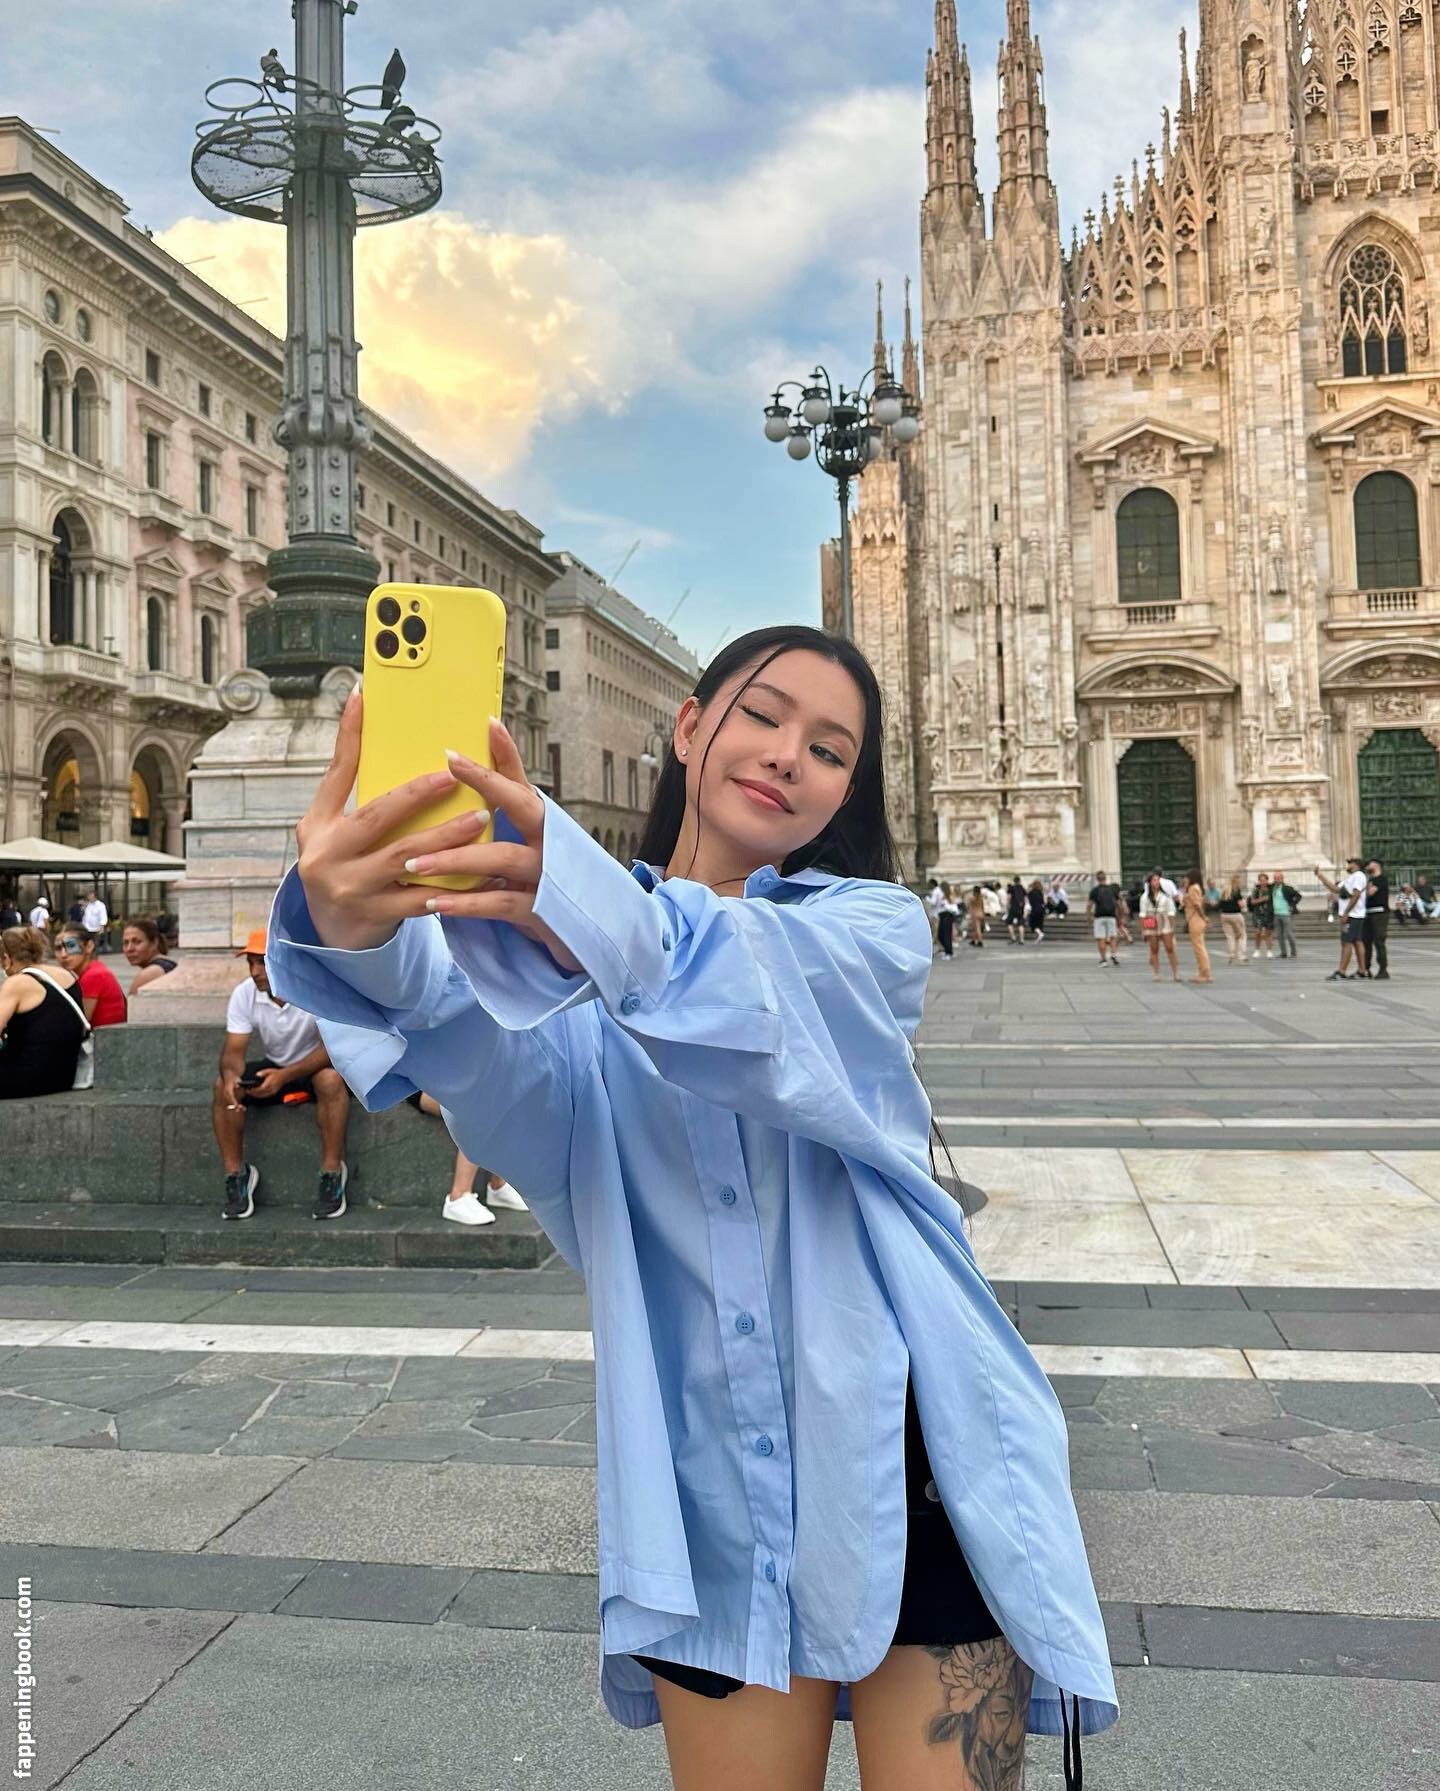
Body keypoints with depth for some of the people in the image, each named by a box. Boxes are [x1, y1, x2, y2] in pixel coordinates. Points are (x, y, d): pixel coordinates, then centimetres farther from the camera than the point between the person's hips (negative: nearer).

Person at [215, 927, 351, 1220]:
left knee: (330, 1080, -38)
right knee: (222, 1086, -20)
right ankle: (236, 1174, -9)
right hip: (275, 1069, 5)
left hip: (318, 1066, -4)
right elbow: (234, 1050, -12)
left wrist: (285, 1076, -41)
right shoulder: (243, 994, -11)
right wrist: (231, 1075, -37)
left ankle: (332, 1174, -25)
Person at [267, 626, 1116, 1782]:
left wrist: (587, 913, -48)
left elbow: (766, 993, -27)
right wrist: (368, 938, -46)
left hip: (911, 1463, -1)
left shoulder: (875, 927, -2)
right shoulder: (559, 953, 1)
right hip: (715, 1488, 1)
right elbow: (505, 1077, -24)